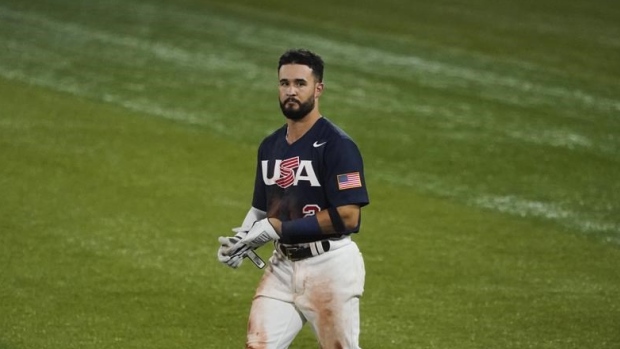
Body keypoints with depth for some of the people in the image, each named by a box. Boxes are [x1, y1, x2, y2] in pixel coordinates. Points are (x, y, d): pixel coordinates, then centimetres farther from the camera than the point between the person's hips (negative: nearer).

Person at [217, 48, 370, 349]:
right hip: (283, 266, 7)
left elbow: (347, 217, -21)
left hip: (330, 267, -6)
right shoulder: (270, 146, 11)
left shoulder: (336, 145, -13)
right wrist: (240, 239, 0)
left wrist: (276, 229, -19)